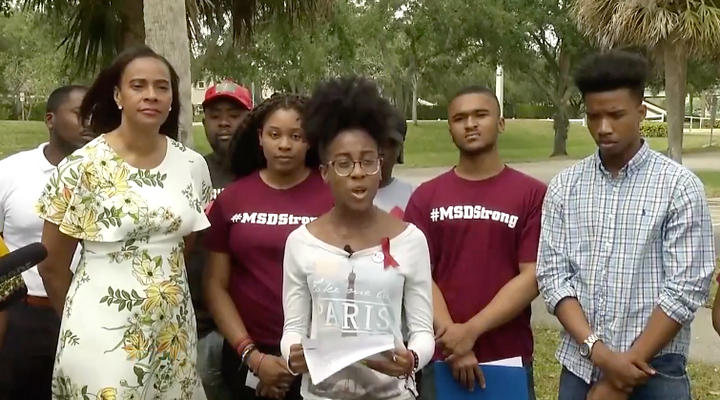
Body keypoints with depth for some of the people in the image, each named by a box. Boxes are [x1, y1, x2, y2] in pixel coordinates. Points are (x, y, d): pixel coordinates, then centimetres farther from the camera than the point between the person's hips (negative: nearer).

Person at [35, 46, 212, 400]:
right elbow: (52, 264, -2)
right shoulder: (82, 167, -11)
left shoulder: (192, 165, 0)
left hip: (173, 330, 4)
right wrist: (79, 324, 7)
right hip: (104, 332, -3)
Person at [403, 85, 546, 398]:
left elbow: (532, 276, -7)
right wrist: (451, 333, -14)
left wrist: (471, 331, -14)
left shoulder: (532, 194, -2)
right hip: (441, 356, 2)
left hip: (509, 359, -1)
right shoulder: (425, 197, 4)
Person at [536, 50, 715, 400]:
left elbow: (686, 288, -11)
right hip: (579, 368, 3)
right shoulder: (564, 187, 2)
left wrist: (625, 369, -13)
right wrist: (599, 352, -14)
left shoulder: (680, 186, -7)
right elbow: (552, 274, -2)